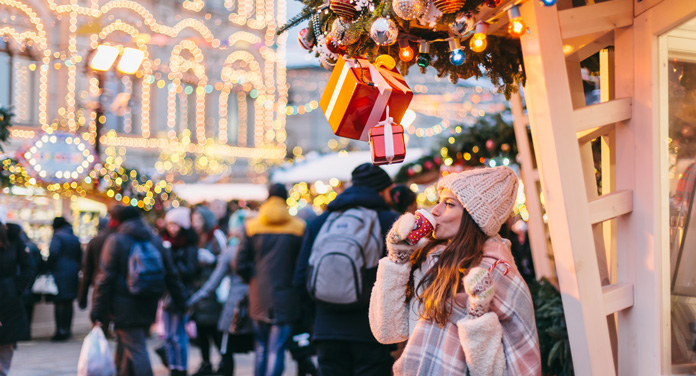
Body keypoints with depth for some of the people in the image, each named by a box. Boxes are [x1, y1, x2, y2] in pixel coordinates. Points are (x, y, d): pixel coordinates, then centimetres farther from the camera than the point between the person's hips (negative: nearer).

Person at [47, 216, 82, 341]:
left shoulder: (58, 236, -8)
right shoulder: (75, 238, 13)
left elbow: (53, 253, -21)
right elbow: (80, 257, 15)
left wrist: (48, 266, -8)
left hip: (59, 272, -7)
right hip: (73, 273, 7)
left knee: (59, 303, -5)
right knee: (68, 303, 11)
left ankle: (60, 330, -7)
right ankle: (67, 329, 14)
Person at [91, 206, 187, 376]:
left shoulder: (115, 241, -6)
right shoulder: (156, 241, 9)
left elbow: (106, 278, -10)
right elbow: (171, 274, 11)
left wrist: (98, 310, -8)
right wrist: (180, 301, 18)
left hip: (124, 306, -5)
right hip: (148, 306, 5)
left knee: (135, 349, -8)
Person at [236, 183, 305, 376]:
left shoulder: (252, 226, 2)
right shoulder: (298, 227, -3)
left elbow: (241, 264, -1)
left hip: (259, 297, 3)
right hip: (285, 297, -2)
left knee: (261, 348, 16)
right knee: (277, 350, -4)